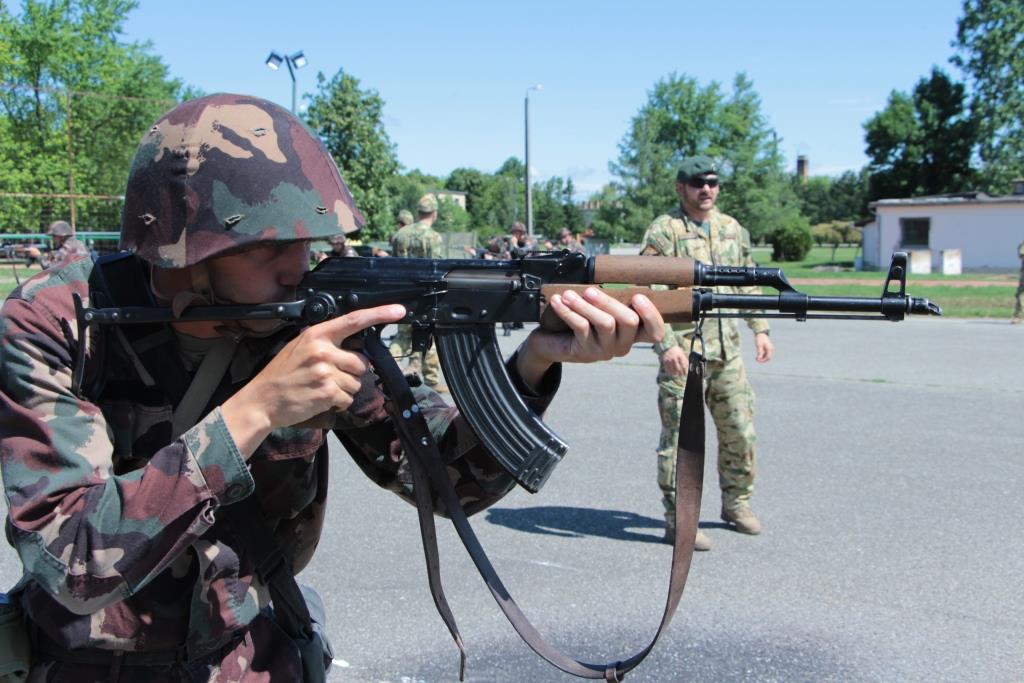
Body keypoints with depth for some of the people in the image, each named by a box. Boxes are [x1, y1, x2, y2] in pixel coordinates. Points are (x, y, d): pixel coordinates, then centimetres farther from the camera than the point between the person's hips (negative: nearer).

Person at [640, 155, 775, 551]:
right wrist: (666, 344, -21)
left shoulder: (733, 229, 13)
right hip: (683, 353, -6)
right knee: (680, 436, -1)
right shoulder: (664, 231, -7)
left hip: (727, 351, 6)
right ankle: (678, 521, 8)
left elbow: (748, 284, 22)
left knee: (739, 431, 13)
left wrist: (760, 328, 13)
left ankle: (736, 503, 31)